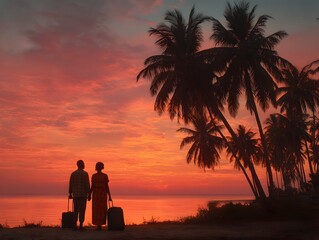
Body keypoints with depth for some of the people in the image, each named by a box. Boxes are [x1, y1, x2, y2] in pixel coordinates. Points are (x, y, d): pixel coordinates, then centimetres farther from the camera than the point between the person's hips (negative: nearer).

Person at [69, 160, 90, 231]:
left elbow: (70, 184, 8)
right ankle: (81, 226, -3)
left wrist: (70, 194, 17)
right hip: (83, 194, -4)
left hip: (75, 195, 5)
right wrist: (89, 195, -9)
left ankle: (75, 226, 5)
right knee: (82, 210, -2)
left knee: (76, 210, 8)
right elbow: (87, 185, -13)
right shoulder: (85, 173, -9)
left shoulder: (73, 173, 6)